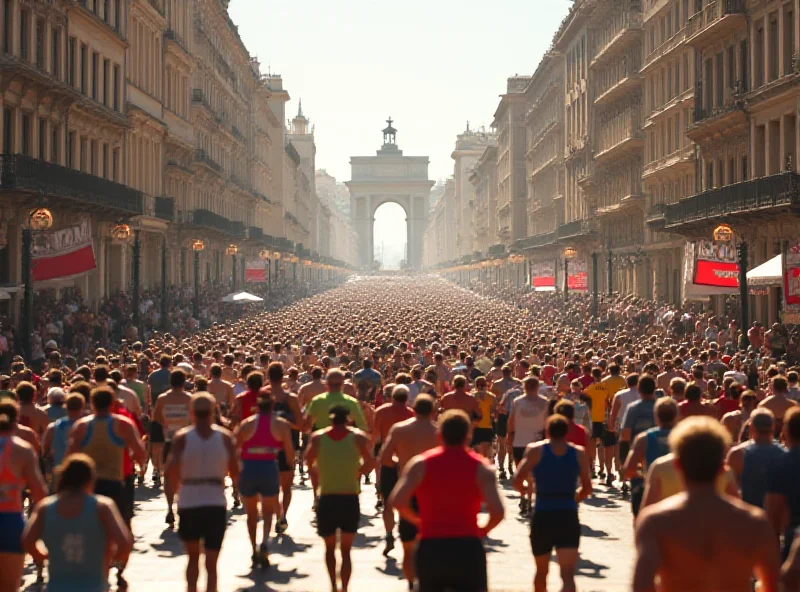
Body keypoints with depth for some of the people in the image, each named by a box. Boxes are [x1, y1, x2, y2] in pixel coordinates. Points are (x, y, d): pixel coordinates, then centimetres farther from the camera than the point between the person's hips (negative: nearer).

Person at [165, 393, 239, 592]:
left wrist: (175, 488, 5)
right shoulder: (224, 437, 0)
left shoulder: (182, 437, -4)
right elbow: (234, 473, 1)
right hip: (216, 505, 0)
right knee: (211, 563, 3)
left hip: (188, 504, 0)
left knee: (193, 557, 21)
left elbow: (171, 470, -15)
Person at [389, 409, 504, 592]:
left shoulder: (420, 464, 1)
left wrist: (417, 521, 8)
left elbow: (397, 501, -10)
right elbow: (497, 511, -13)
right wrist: (484, 529, 8)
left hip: (430, 548, 1)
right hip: (468, 548, -1)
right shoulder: (481, 467, 0)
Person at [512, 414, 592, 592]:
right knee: (568, 574, -8)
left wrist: (523, 490, 12)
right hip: (568, 517, 0)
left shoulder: (535, 450, -3)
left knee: (541, 572, 20)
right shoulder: (579, 453, 3)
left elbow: (517, 481, -10)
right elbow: (587, 488, 5)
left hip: (542, 517, 0)